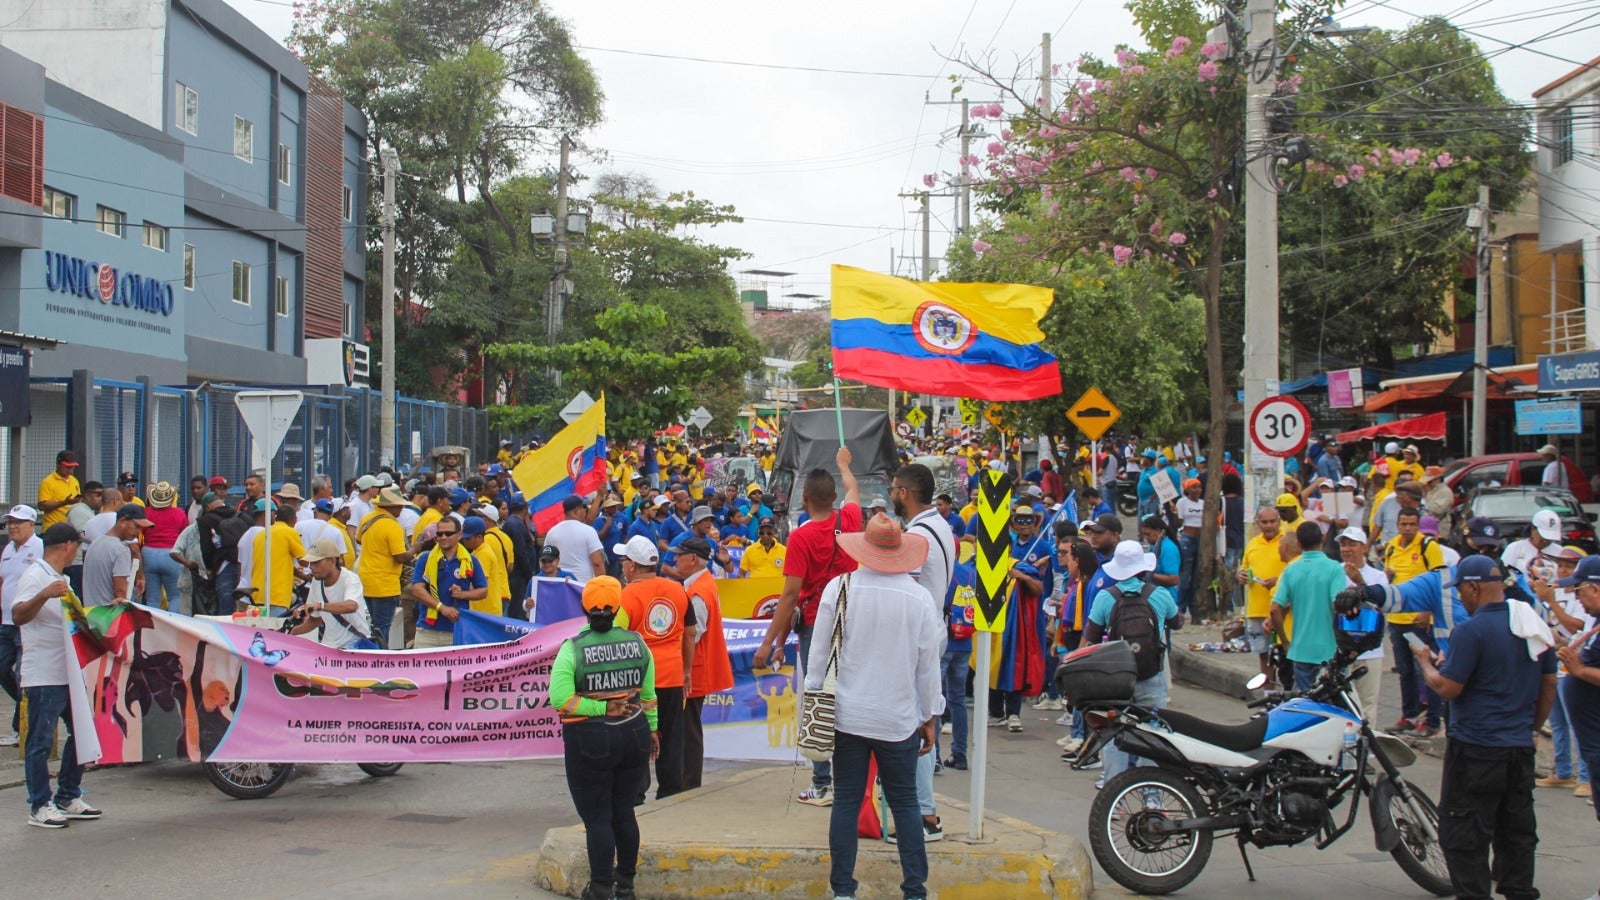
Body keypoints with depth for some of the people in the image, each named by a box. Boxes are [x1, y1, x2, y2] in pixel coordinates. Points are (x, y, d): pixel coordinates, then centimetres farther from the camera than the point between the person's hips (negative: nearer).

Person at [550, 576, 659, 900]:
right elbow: (648, 694, 8)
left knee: (597, 818, 3)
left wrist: (603, 708, -13)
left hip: (589, 742, -4)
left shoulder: (572, 649, -11)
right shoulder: (636, 643, 0)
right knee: (624, 813, 15)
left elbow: (560, 698, -20)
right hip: (634, 736, 4)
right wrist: (652, 728, 21)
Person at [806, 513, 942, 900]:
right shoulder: (920, 598, -7)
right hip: (899, 720, 0)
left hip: (848, 716, 0)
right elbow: (928, 664, -1)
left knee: (846, 801, 7)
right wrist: (930, 717, 10)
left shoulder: (839, 588, -7)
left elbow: (819, 651, -2)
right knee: (904, 803, 9)